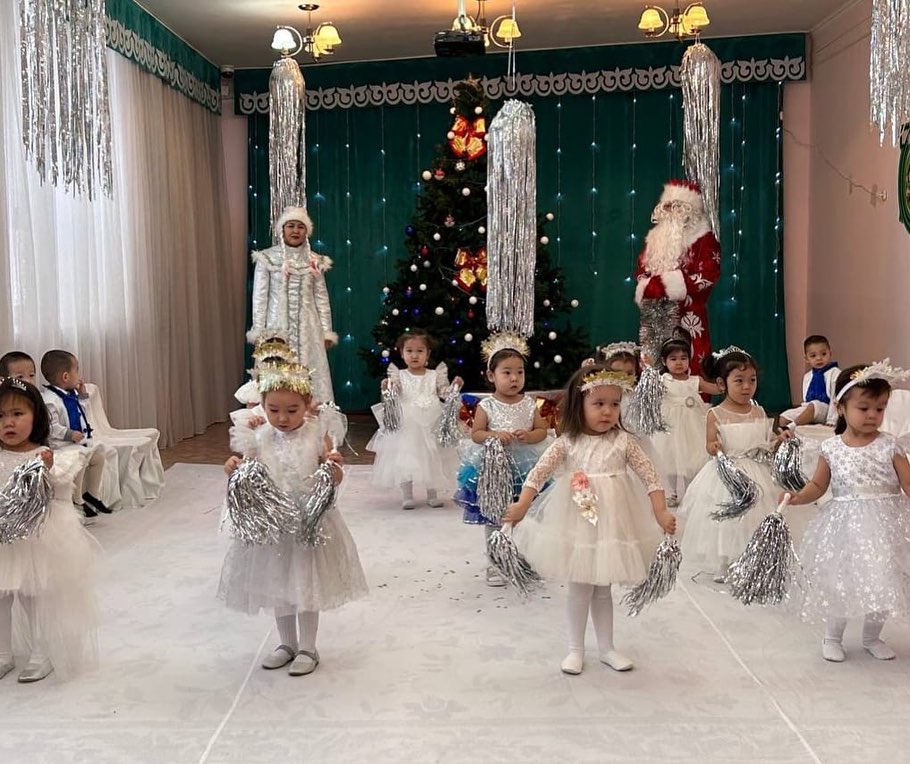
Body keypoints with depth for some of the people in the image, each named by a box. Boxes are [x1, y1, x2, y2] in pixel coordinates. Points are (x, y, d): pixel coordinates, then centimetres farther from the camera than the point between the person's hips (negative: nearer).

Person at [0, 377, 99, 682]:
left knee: (37, 598, 11)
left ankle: (41, 653, 28)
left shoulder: (43, 456, -7)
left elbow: (64, 492, -8)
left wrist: (49, 470, -23)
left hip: (37, 539, -2)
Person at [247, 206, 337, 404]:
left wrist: (326, 331, 5)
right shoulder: (267, 258, 1)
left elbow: (322, 299, 9)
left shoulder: (315, 261, 8)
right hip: (277, 326, -2)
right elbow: (260, 297, 1)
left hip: (308, 328, 2)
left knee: (310, 376, -1)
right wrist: (258, 331, -4)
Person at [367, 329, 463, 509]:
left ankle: (432, 494, 23)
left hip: (431, 424, 2)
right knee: (405, 459, 0)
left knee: (431, 458, 9)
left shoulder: (435, 375, 5)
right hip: (407, 424, -2)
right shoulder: (400, 375, 1)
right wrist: (386, 387, -28)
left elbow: (445, 393, 5)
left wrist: (455, 386, -13)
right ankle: (407, 496, 12)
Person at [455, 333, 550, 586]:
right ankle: (495, 564, 23)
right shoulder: (486, 406, -7)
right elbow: (475, 434, -5)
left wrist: (528, 436, -17)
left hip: (525, 469, 2)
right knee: (493, 520, 9)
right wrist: (495, 435, -21)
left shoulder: (529, 404, 0)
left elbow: (542, 431, 3)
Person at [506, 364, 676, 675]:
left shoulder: (624, 442, -4)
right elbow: (538, 472, -8)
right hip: (577, 524, -1)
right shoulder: (567, 442, -6)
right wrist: (521, 505, -17)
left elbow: (651, 476, -5)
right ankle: (575, 649, 22)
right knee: (579, 589, 7)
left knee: (603, 589, 14)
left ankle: (607, 648, 29)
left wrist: (661, 513, -13)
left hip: (613, 523, 1)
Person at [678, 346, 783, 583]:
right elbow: (710, 445, -12)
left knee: (752, 522, 11)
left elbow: (768, 443, 10)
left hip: (754, 474, 3)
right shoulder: (715, 415, -10)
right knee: (724, 521, 5)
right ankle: (722, 567, 21)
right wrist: (714, 447, -33)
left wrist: (780, 439, -10)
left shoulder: (760, 413, 2)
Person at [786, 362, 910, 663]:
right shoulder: (831, 448, -3)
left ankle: (872, 637, 34)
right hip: (844, 526, 0)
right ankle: (832, 638, 29)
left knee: (882, 582, 10)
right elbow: (818, 485, 5)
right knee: (839, 582, 8)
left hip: (883, 525, 0)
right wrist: (798, 497, -13)